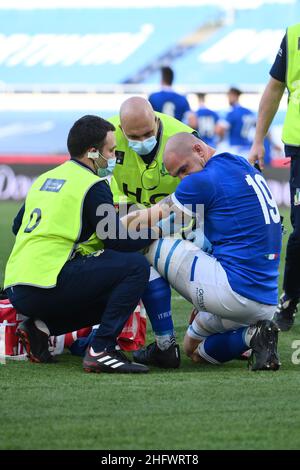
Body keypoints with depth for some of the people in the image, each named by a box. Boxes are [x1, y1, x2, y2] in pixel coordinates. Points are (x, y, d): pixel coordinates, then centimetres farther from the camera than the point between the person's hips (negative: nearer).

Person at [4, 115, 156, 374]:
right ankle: (101, 350, -15)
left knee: (110, 295, 26)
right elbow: (118, 241, -7)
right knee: (136, 265, -8)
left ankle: (40, 326, 7)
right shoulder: (93, 186, -3)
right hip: (46, 284, -9)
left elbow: (17, 226, 30)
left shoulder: (44, 180, 21)